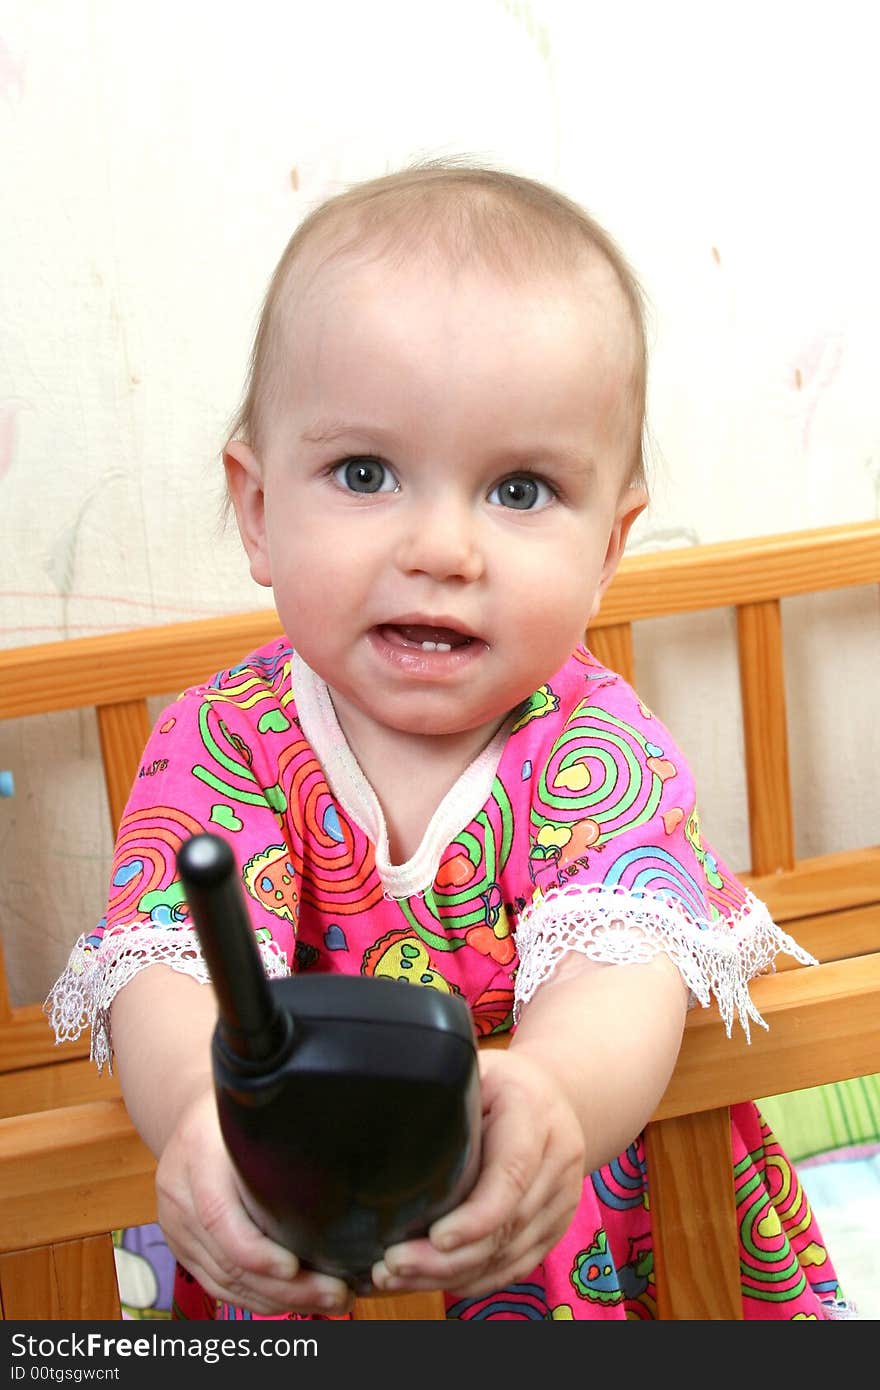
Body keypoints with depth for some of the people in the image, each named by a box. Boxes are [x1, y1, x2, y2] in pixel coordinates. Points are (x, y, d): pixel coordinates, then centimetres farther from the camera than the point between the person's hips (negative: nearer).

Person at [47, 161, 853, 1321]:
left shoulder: (598, 748, -15)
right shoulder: (226, 740, -13)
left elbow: (624, 965, -31)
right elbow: (172, 963, -26)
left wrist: (553, 1100, -54)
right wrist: (206, 1113, -49)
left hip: (598, 1212, -2)